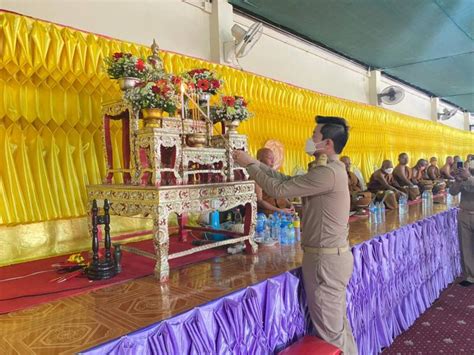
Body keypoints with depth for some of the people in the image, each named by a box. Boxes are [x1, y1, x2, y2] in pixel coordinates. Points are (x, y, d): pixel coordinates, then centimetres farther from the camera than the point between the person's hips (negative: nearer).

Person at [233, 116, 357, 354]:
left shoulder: (327, 172, -22)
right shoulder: (330, 169, 10)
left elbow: (279, 189, -20)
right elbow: (286, 180, 10)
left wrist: (249, 165, -8)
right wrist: (253, 162, 8)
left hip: (325, 259, -10)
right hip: (333, 255, 10)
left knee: (330, 330, 6)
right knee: (338, 323, 22)